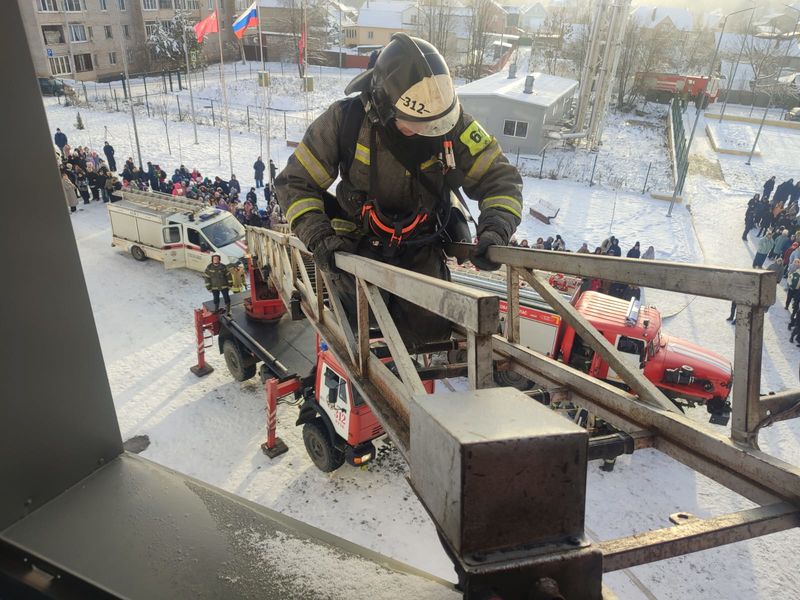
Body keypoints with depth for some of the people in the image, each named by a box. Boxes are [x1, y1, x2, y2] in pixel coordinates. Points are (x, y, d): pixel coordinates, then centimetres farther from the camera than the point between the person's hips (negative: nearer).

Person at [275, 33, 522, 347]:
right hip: (358, 249, -1)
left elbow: (500, 178, -7)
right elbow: (296, 182, -9)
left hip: (422, 253, 1)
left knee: (432, 333, -11)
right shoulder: (345, 119, -17)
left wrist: (495, 228, -28)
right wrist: (318, 236, -26)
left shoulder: (453, 124, -14)